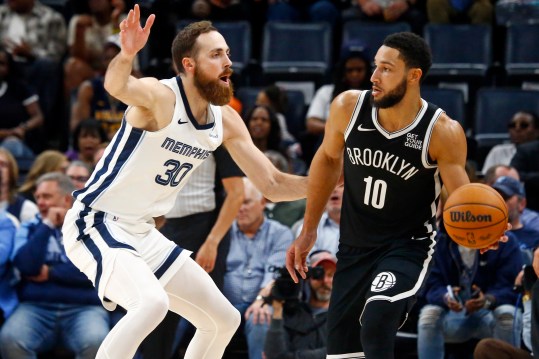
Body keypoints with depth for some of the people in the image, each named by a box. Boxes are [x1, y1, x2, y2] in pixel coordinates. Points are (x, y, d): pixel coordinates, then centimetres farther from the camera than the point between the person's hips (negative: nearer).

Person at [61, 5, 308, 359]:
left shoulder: (226, 121, 4)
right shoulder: (160, 96, -20)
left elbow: (272, 184, 10)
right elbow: (117, 86, -44)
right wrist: (127, 54, -65)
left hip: (143, 233, 9)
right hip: (96, 225, -9)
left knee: (225, 320, 12)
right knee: (153, 303, -34)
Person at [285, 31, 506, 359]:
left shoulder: (442, 132, -20)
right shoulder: (348, 107, -10)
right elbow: (329, 159, 9)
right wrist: (309, 231, 13)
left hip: (408, 247, -5)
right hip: (353, 247, 5)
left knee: (378, 316, -32)